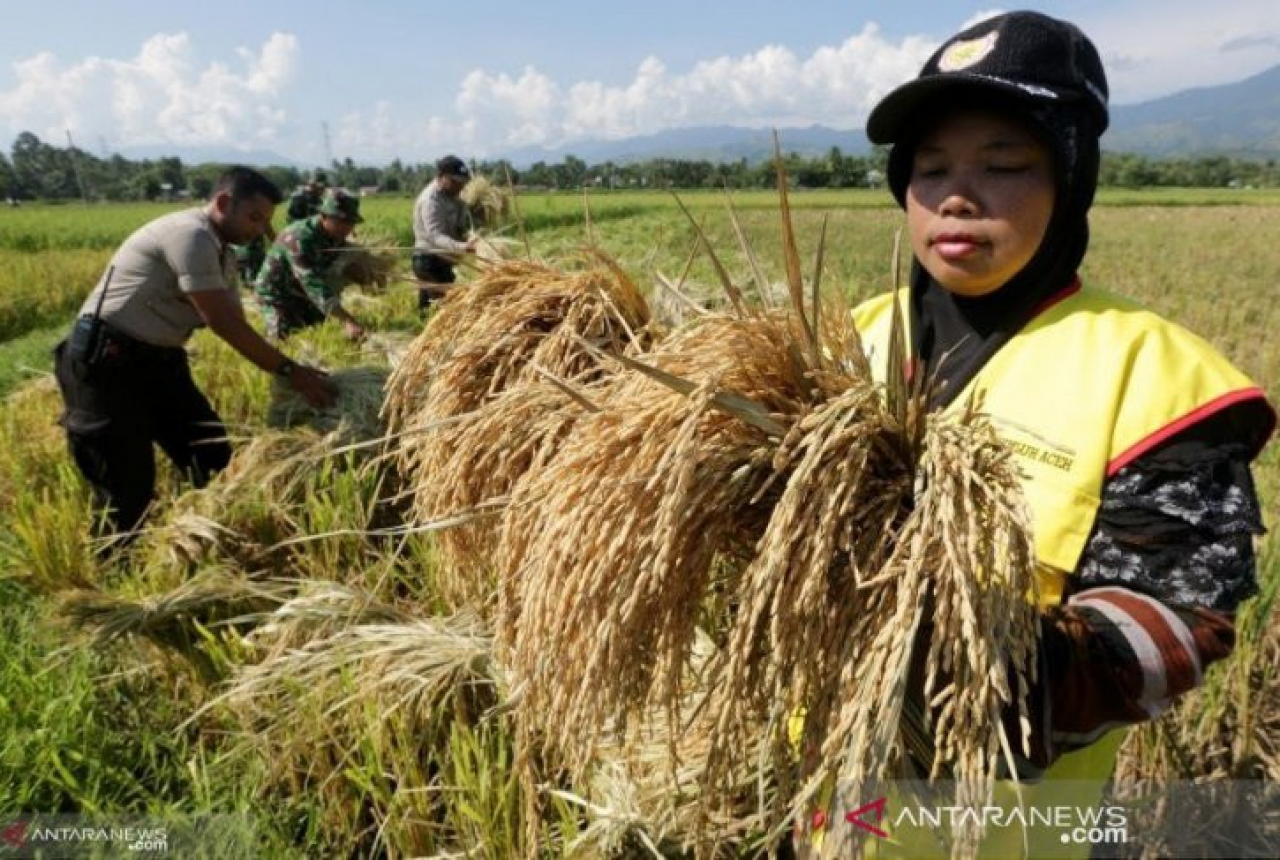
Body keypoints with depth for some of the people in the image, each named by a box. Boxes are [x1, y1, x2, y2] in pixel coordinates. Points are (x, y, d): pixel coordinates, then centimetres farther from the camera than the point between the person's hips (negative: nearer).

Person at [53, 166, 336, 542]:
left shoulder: (222, 252, 10)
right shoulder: (189, 234, -20)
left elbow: (236, 325, 9)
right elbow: (223, 322, -24)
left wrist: (290, 370, -1)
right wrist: (289, 370, -20)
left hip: (160, 359, 9)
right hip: (106, 362, -9)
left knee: (215, 461, 8)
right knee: (128, 488, -4)